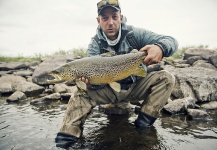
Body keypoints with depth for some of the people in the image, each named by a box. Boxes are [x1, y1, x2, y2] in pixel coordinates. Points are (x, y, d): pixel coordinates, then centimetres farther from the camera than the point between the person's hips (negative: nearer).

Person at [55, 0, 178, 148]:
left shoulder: (134, 33, -12)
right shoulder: (95, 45, -10)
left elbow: (171, 41, -16)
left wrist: (160, 48, -42)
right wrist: (91, 79, -44)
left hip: (135, 87, 1)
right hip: (110, 90, 0)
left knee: (166, 78, -21)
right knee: (80, 95, -20)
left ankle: (143, 124, -19)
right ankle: (65, 140, -14)